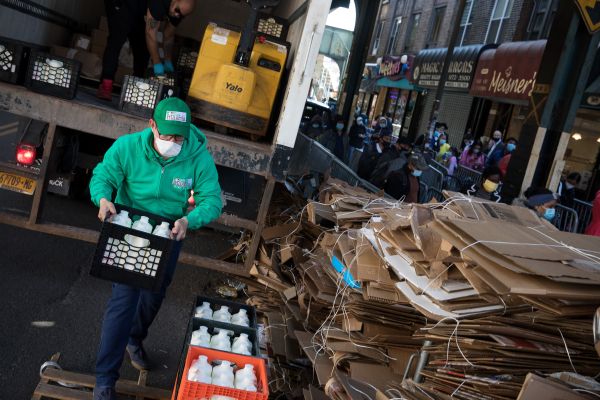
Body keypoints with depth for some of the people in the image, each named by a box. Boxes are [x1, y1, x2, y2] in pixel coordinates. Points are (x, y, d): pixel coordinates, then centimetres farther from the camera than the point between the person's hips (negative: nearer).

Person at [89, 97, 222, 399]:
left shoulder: (199, 157, -23)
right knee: (124, 298, -11)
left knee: (154, 296, 21)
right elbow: (102, 176, -9)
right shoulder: (127, 147, -22)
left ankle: (134, 340, 53)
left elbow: (212, 200, -19)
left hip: (169, 236, 3)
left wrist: (189, 220, -38)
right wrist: (103, 198, -32)